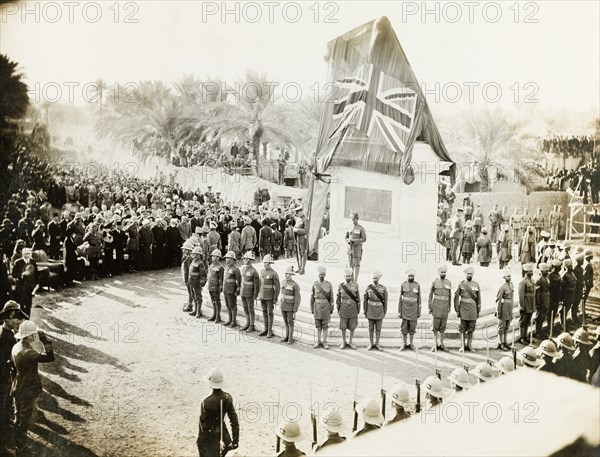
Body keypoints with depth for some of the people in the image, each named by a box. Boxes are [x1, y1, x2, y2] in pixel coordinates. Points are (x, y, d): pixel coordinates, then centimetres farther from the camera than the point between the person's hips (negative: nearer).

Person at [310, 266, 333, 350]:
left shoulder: (329, 285, -3)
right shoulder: (314, 284, 0)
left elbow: (331, 298, 1)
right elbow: (312, 297, 3)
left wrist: (332, 309, -1)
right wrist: (311, 309, 2)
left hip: (326, 307, -1)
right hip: (317, 307, 1)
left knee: (325, 325, 2)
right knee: (318, 325, 6)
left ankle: (324, 342, 9)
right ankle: (318, 342, 14)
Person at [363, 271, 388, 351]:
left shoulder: (383, 288, -5)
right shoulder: (368, 288, -3)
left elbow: (385, 301, -1)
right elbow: (365, 300, 1)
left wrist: (384, 312, -2)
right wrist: (365, 311, -2)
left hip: (380, 310, 0)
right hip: (371, 310, 0)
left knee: (378, 328, 5)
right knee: (371, 328, 5)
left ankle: (377, 344, 15)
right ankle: (371, 344, 15)